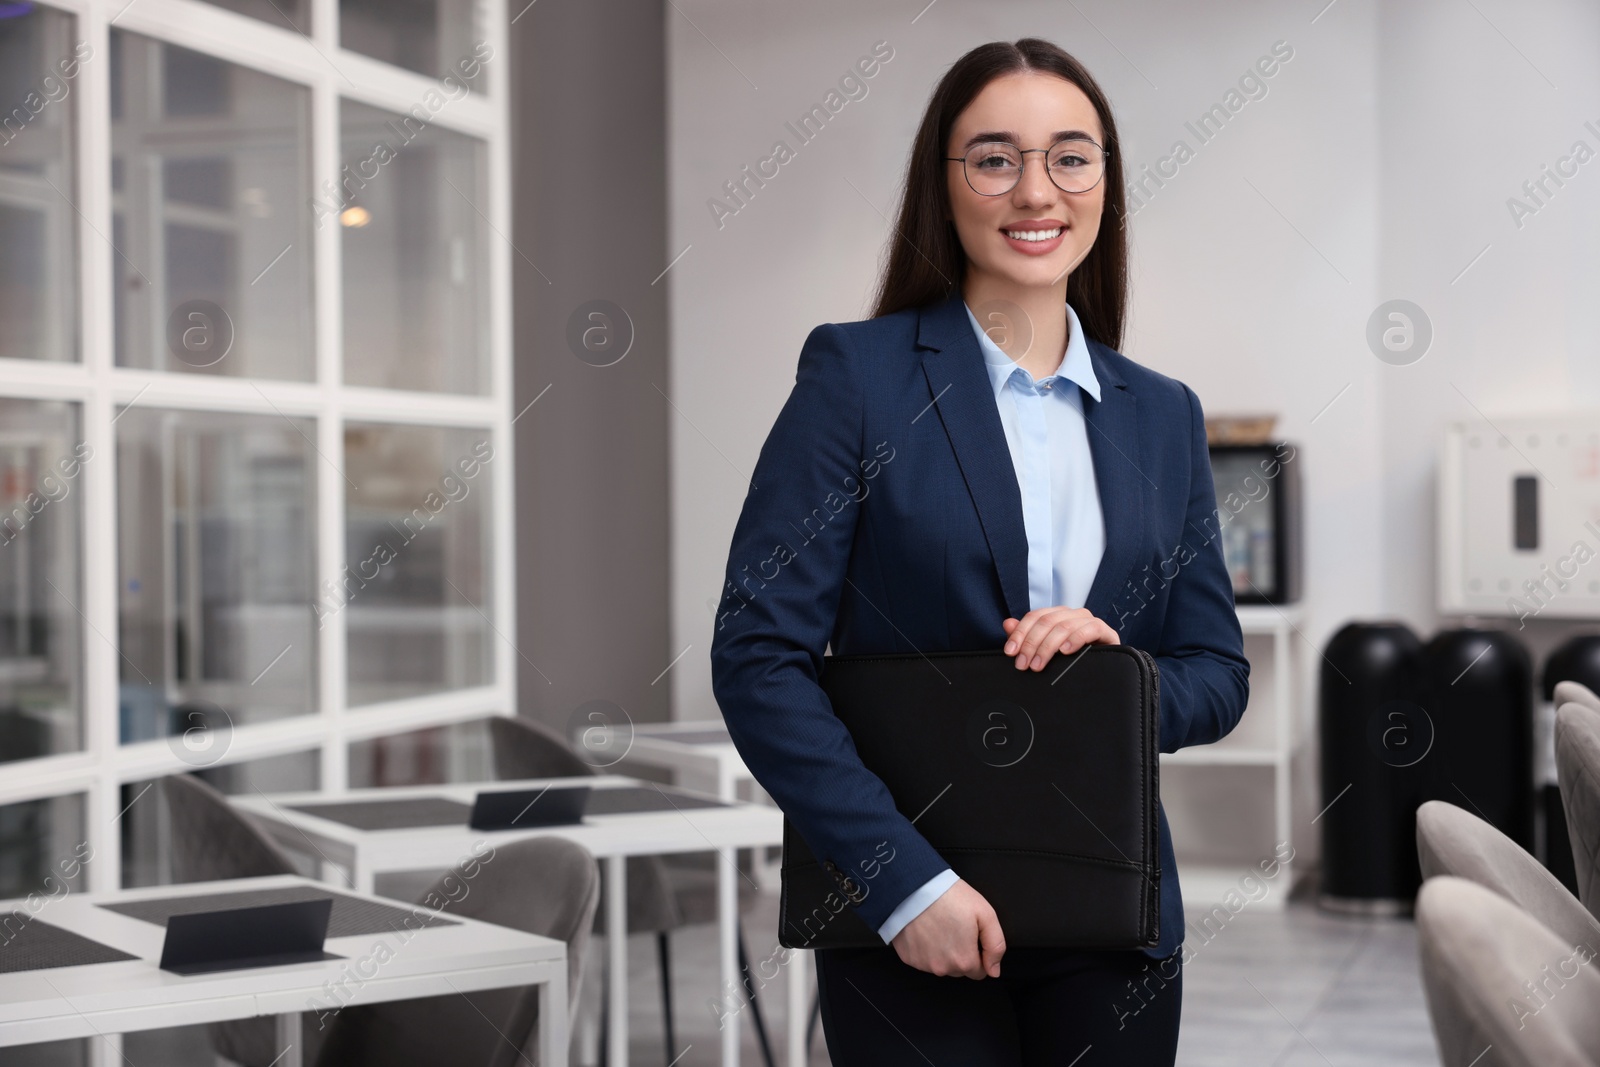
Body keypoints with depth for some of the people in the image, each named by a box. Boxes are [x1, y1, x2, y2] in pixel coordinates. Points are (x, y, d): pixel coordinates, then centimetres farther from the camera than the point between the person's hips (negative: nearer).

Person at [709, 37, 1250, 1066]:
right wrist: (905, 881, -16)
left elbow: (1219, 673, 12)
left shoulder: (1163, 415, 9)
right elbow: (758, 655, -10)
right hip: (908, 922, -4)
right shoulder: (858, 373, -5)